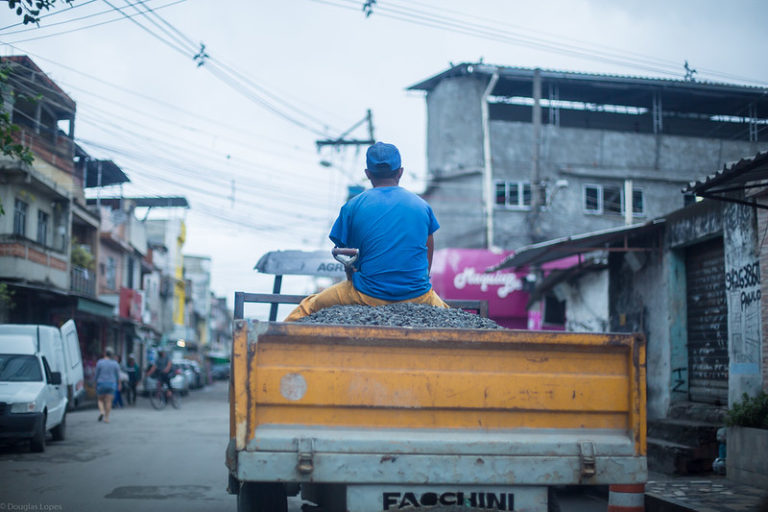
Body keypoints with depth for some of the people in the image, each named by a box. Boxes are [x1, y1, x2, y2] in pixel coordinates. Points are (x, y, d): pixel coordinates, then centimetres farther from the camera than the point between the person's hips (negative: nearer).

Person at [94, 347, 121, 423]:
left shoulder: (99, 362, -6)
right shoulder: (115, 363, -1)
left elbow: (97, 375, -1)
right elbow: (118, 376, 3)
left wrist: (96, 383, 12)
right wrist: (119, 384, 15)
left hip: (101, 383, -1)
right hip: (111, 384, 1)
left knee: (100, 400, 14)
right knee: (108, 401, 3)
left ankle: (101, 411, -10)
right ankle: (106, 417, 0)